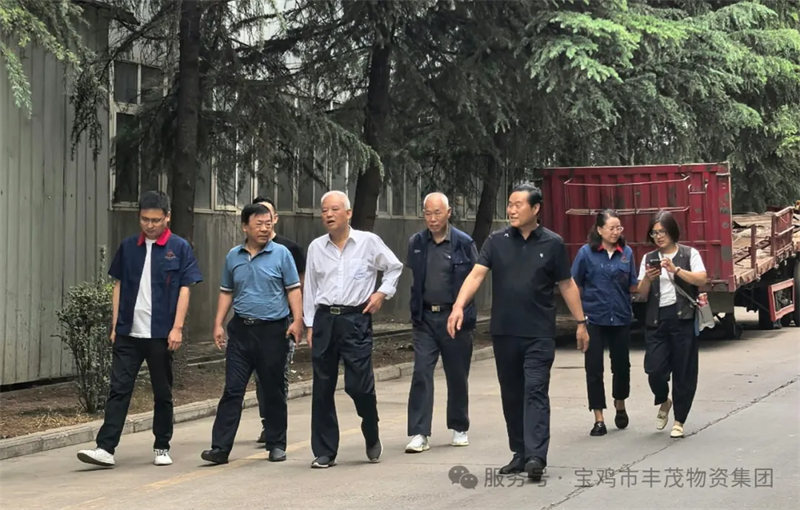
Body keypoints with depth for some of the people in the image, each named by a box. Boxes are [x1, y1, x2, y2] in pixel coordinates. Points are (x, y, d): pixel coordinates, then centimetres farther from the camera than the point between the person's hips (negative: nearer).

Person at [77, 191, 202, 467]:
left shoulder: (179, 248, -1)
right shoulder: (128, 247, 7)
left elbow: (185, 289, -4)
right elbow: (118, 286, 12)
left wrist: (177, 328, -10)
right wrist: (115, 326, 7)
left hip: (161, 333, -2)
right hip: (129, 332, 2)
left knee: (162, 393, 9)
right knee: (118, 390, -2)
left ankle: (162, 447, 20)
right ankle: (105, 448, -4)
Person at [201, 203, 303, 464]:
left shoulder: (281, 254, 0)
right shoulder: (233, 256, 9)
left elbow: (293, 289, -1)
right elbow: (226, 292, 16)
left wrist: (297, 320, -12)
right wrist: (218, 324, 8)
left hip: (272, 330, -2)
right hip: (241, 330, 2)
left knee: (274, 391, 7)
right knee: (232, 390, -2)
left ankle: (276, 445, 19)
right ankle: (220, 447, -2)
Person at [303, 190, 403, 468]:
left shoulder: (368, 242, 2)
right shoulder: (316, 247, 9)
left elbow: (394, 267, 15)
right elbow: (310, 287, 14)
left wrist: (383, 292, 2)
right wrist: (310, 324, 12)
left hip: (356, 319, -3)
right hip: (324, 319, 3)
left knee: (358, 384, -9)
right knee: (322, 388, 4)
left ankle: (372, 437, 19)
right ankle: (324, 452, 12)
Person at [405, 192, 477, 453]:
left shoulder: (464, 243, -4)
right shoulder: (416, 243, 5)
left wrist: (464, 313, -4)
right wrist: (416, 310, 10)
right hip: (425, 319, 2)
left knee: (457, 375, 9)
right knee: (421, 373, -7)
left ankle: (459, 428, 26)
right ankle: (419, 434, -7)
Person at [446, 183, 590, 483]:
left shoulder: (552, 244, 1)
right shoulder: (496, 241, 4)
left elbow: (567, 285, 6)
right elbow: (476, 274, -6)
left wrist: (581, 322, 5)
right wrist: (459, 306, -21)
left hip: (539, 334, -3)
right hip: (504, 333, 3)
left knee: (535, 392, -10)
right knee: (511, 394, 10)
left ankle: (536, 456, -17)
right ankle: (520, 454, 21)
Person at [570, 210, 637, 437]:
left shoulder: (627, 252, 4)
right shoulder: (586, 252, -3)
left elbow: (633, 287, 7)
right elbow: (575, 285, 1)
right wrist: (581, 313, -4)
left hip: (621, 318, 2)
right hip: (594, 319, -2)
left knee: (621, 365, 11)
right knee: (594, 368, 0)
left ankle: (620, 405, 37)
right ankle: (599, 419, 7)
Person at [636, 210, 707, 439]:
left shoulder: (689, 254, 4)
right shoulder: (649, 258, 13)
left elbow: (701, 279, -11)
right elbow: (642, 293, 9)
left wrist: (675, 269, -21)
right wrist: (648, 278, -11)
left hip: (682, 318, -2)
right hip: (656, 320, 2)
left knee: (683, 372, 0)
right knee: (655, 369, -8)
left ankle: (679, 421, 11)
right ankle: (663, 402, 24)